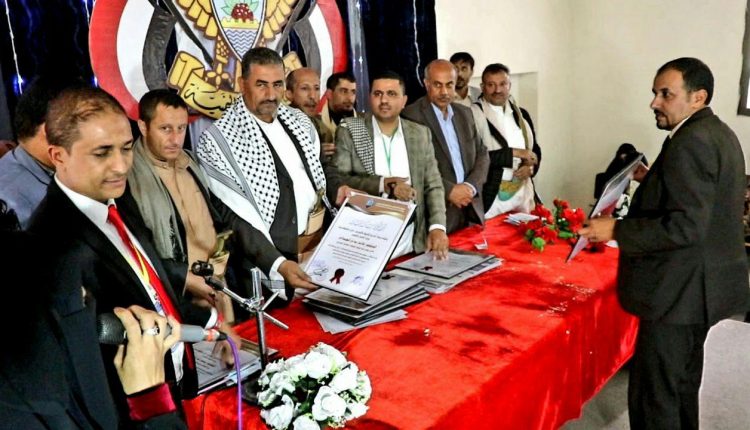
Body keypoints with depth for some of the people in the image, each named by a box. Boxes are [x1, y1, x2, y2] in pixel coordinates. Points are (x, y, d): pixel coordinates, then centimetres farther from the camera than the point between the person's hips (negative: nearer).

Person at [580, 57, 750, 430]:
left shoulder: (689, 144, -21)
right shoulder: (719, 133, 11)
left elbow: (685, 227, -26)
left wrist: (616, 230, -21)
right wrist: (655, 180, 16)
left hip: (679, 291, -11)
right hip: (702, 285, 11)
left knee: (652, 396, -2)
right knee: (682, 382, 24)